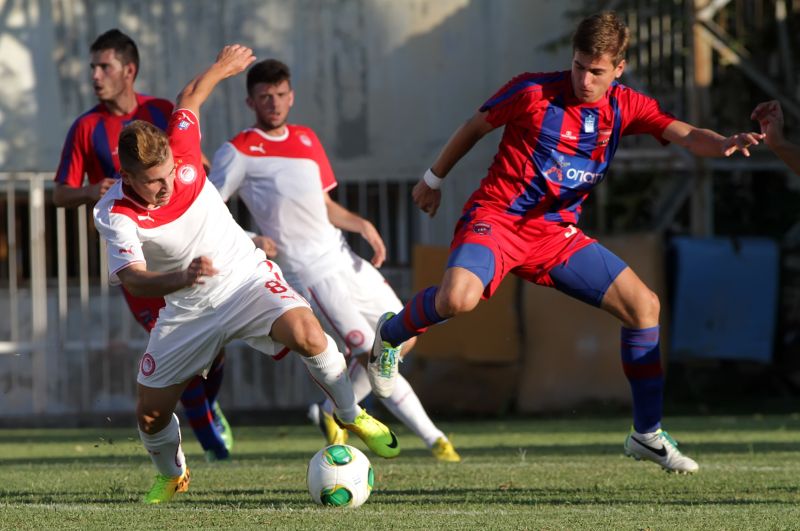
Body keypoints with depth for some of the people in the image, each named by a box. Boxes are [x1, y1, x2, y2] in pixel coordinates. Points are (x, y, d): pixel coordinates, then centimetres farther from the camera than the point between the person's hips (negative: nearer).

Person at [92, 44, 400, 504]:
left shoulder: (180, 154, -18)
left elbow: (189, 101, 3)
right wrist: (185, 278, -54)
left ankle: (351, 417, -6)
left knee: (305, 332, -30)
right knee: (151, 414, 4)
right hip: (189, 307, 1)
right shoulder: (115, 213, -23)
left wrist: (220, 69, 21)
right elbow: (133, 279, -35)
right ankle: (172, 475, 39)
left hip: (246, 276, -1)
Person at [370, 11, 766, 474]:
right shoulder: (533, 92, -9)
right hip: (497, 218, -5)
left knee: (644, 305, -5)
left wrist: (724, 144, -34)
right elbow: (476, 127, 6)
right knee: (458, 298, -34)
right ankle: (392, 332, 1)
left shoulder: (625, 107, 2)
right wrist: (434, 178, 18)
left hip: (558, 233, 5)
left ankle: (648, 435, 7)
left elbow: (686, 135, -10)